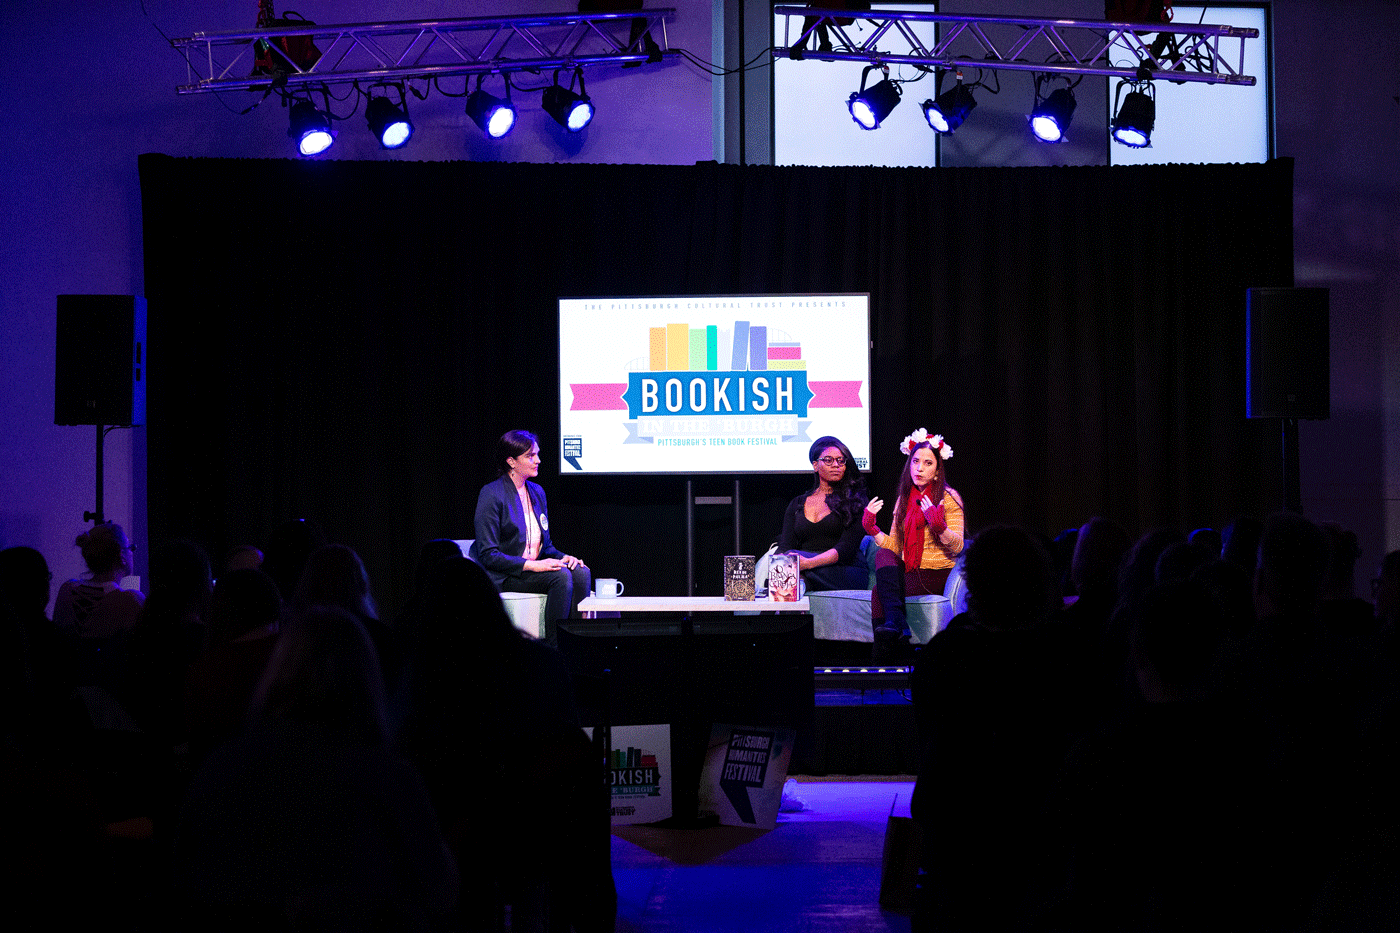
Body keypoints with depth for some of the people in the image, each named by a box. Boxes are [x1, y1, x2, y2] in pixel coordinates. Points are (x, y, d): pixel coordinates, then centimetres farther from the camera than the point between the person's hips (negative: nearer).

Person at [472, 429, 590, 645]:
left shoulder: (536, 492, 15)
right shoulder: (491, 494, -8)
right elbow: (488, 555, -13)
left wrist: (563, 557, -4)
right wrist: (531, 565, -22)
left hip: (535, 568, 7)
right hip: (504, 577, -7)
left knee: (581, 573, -21)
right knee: (561, 576, -30)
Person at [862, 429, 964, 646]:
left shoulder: (949, 498, 0)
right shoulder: (903, 499, 16)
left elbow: (957, 547, -7)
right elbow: (894, 545, 13)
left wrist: (940, 528, -25)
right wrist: (872, 529, -1)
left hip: (938, 574, -5)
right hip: (907, 571, 6)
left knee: (879, 592, -28)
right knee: (883, 554, -29)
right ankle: (896, 624, -36)